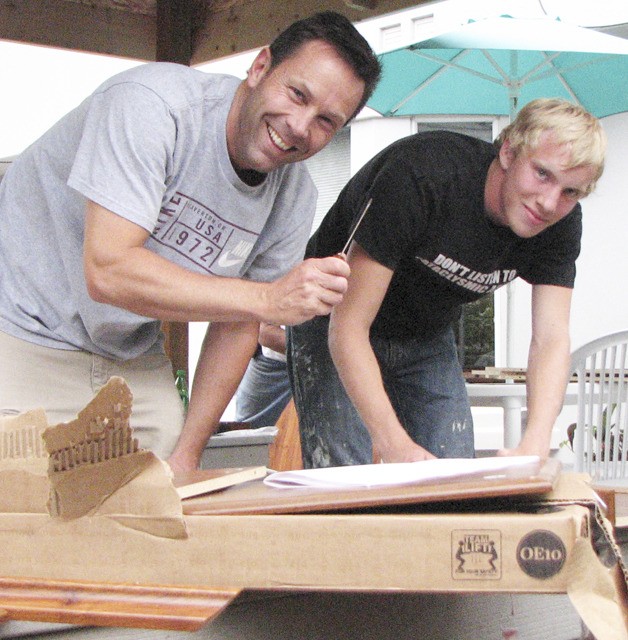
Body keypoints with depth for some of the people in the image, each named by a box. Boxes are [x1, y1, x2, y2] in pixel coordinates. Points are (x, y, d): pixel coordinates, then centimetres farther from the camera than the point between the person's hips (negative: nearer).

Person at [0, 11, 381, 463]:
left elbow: (237, 324, 4)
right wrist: (268, 299, -35)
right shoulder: (151, 104, -26)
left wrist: (188, 454, -1)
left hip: (133, 362, 6)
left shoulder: (295, 198, -7)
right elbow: (107, 272, -33)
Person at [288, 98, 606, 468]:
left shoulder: (562, 224, -16)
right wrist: (394, 444, -47)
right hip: (335, 324, -5)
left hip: (428, 337, 5)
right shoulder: (422, 177, -35)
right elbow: (347, 326, -36)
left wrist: (535, 445, -40)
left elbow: (551, 337, -21)